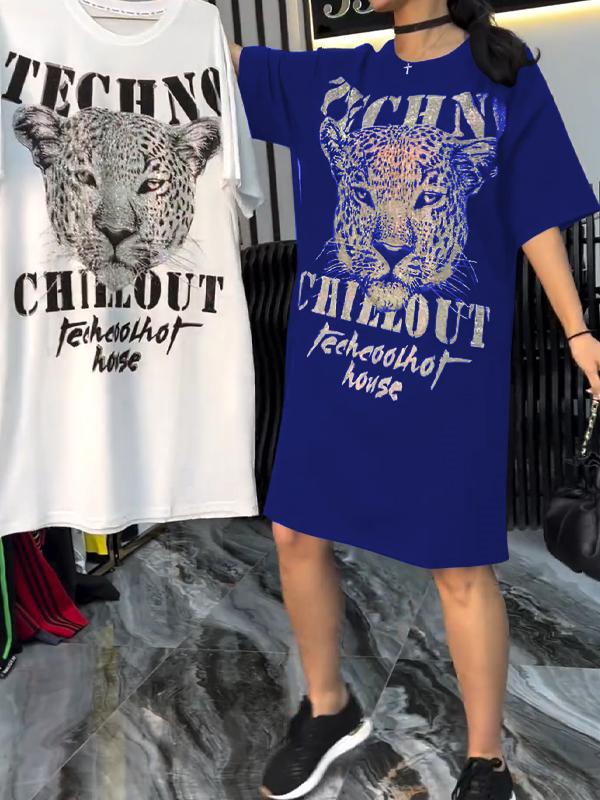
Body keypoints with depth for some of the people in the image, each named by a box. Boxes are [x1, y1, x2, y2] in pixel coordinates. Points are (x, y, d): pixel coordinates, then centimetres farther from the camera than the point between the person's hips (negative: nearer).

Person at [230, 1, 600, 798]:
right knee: (296, 533, 9)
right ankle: (328, 707, 34)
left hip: (450, 367, -3)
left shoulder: (506, 80, 2)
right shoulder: (329, 79, 9)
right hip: (330, 354, 4)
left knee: (461, 566, 2)